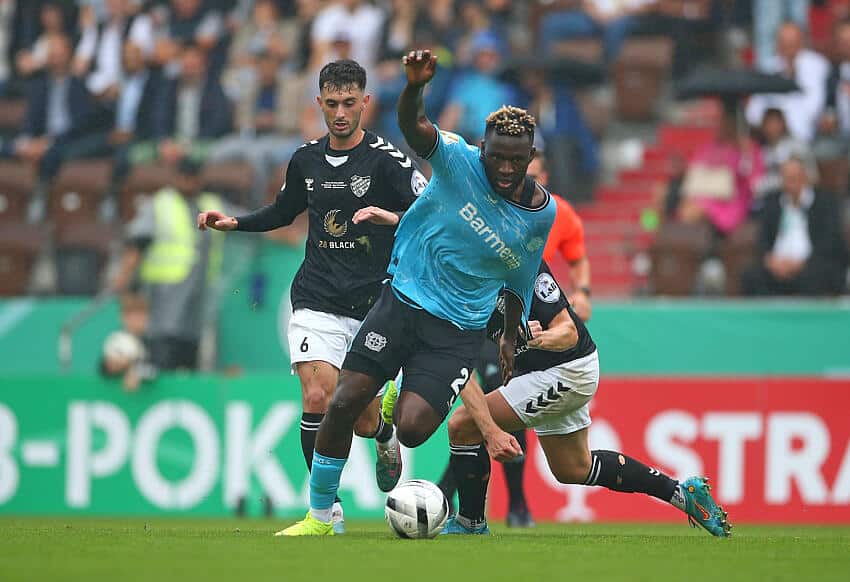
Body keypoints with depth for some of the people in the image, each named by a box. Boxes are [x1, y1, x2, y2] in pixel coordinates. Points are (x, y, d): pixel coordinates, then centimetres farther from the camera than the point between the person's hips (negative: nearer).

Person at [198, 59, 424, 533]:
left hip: (373, 306, -2)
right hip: (318, 302, 2)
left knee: (362, 420, 3)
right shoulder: (307, 160, 8)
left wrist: (392, 218, -30)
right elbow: (284, 211, 26)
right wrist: (234, 223, 12)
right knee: (318, 397, -18)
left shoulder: (386, 160, -7)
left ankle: (386, 435, 41)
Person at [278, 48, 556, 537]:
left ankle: (398, 407, 23)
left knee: (412, 430, -17)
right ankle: (319, 515, 9)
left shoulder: (542, 213, -1)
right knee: (344, 405, -11)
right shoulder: (460, 162, -9)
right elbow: (415, 127, -29)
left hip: (458, 331, 1)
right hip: (402, 300, -1)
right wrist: (415, 87, -49)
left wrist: (510, 339, 23)